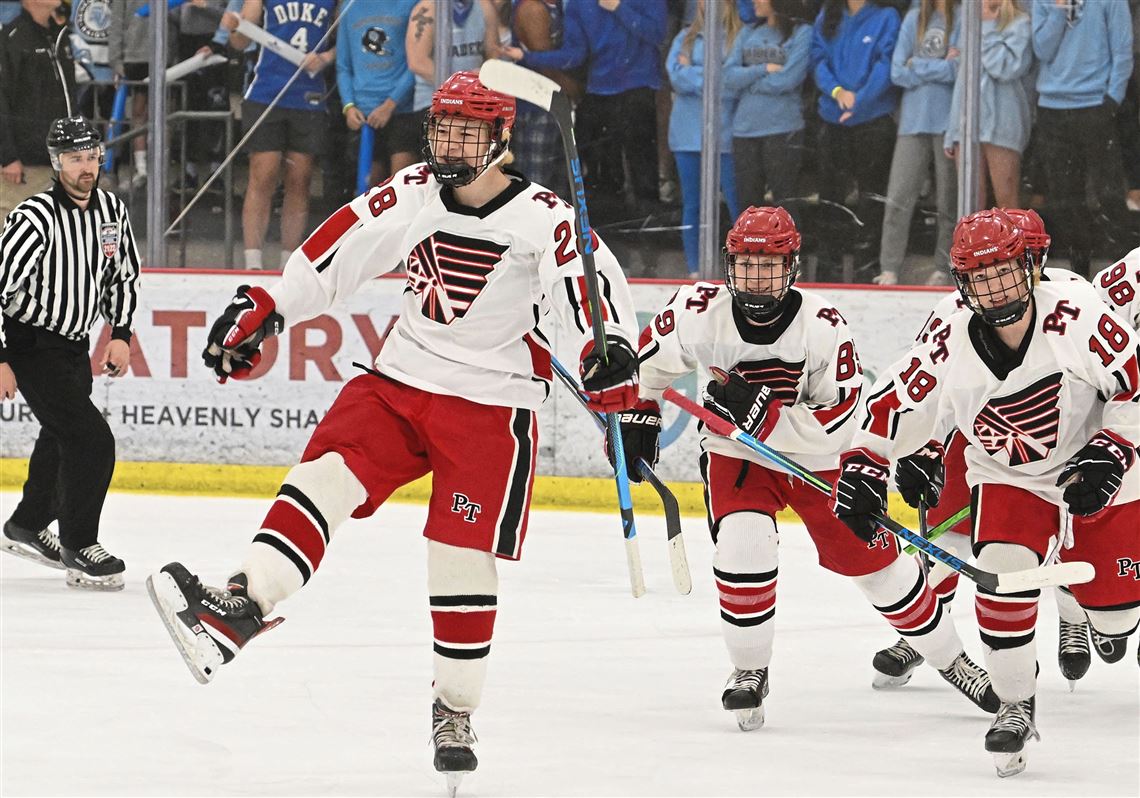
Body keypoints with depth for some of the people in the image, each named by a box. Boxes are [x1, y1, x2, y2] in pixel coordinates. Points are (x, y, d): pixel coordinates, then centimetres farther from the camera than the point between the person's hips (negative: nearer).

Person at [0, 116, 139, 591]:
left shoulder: (112, 211, 0)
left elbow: (124, 276, 16)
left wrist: (121, 334, 6)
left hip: (76, 346, 8)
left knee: (63, 440, 23)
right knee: (91, 441, -14)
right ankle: (78, 550, -3)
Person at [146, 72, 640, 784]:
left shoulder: (539, 217, -11)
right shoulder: (412, 196, 4)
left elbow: (594, 278, -23)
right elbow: (335, 251, 9)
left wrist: (613, 352, -40)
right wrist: (263, 310, 7)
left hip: (491, 403, -4)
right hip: (401, 380, 4)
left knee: (464, 555, -4)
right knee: (326, 475, -19)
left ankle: (456, 710, 12)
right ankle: (243, 605, -34)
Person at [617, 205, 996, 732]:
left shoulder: (823, 326, -26)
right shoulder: (700, 313, -20)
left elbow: (839, 422, -28)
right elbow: (650, 357, 1)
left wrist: (761, 411, -36)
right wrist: (638, 416, 3)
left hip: (818, 457, -1)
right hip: (736, 455, 1)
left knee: (874, 561, 1)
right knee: (742, 545, -24)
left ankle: (951, 660, 20)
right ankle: (749, 670, -5)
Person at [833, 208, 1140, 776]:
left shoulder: (1075, 317, -25)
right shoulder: (952, 350, -18)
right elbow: (893, 403, -6)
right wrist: (861, 469, -14)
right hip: (1007, 479, 1)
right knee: (1002, 577, -23)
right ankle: (1016, 707, -6)